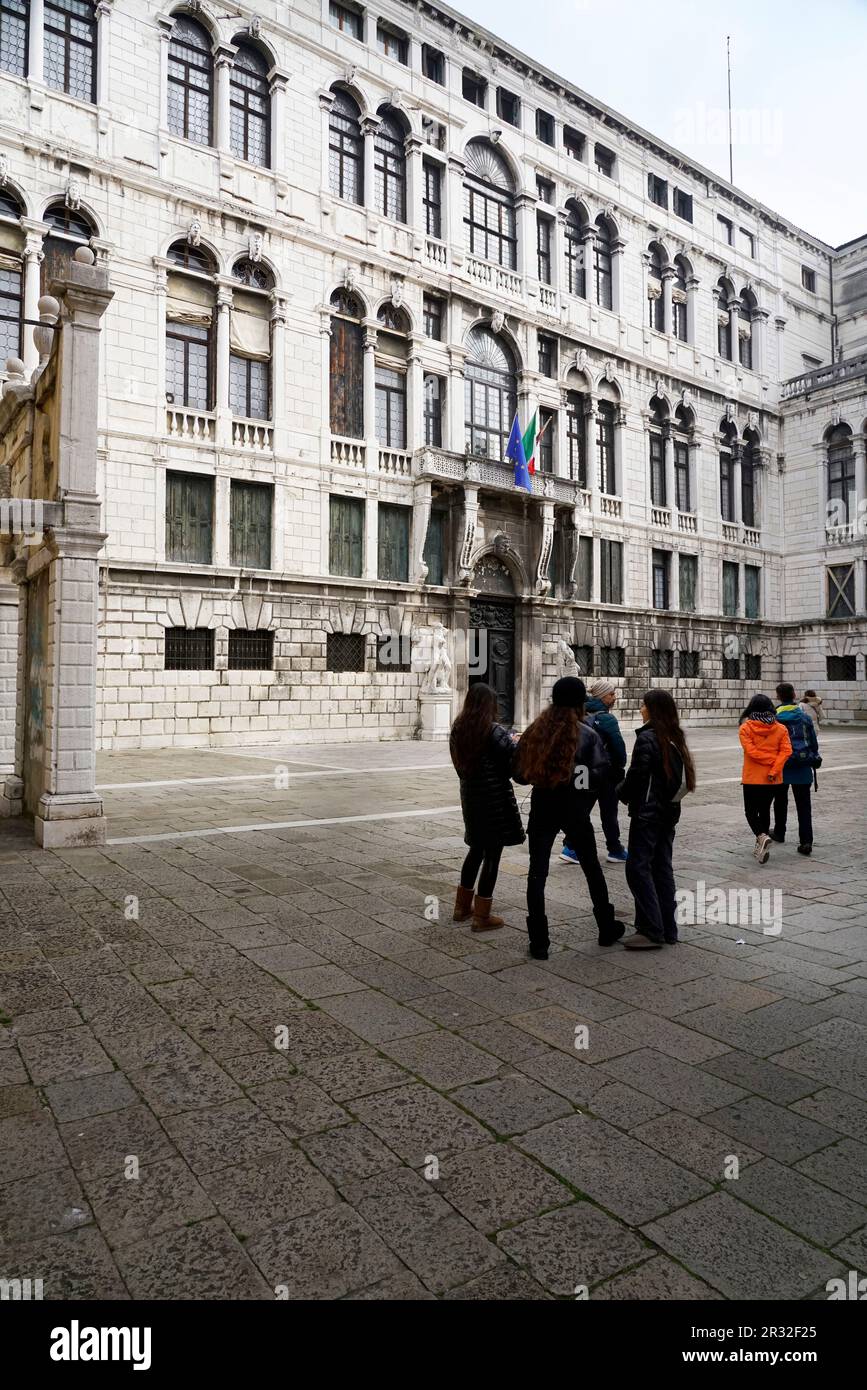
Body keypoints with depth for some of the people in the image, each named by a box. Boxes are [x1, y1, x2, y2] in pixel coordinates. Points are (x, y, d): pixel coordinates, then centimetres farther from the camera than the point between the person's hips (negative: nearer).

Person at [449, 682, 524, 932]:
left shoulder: (458, 730, 3)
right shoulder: (495, 732, -16)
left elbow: (458, 763, 9)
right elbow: (517, 759, -17)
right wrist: (513, 743, 1)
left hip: (469, 796, 7)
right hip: (495, 798, -7)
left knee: (476, 849, 22)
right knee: (492, 854, 3)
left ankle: (462, 906, 30)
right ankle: (482, 916, 7)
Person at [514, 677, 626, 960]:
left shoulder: (535, 731, -3)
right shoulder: (587, 734, -8)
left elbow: (519, 773, -1)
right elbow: (601, 772, -12)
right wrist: (583, 782, 7)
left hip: (543, 809, 0)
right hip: (575, 810, 0)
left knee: (537, 872, 6)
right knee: (592, 868, 18)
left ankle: (539, 942, 5)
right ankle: (607, 928, 33)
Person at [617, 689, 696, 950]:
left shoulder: (647, 738, -14)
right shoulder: (675, 738, 10)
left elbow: (636, 775, -16)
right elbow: (683, 775, 16)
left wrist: (621, 792, 4)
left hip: (647, 812, -8)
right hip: (670, 811, 8)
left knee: (638, 867, -4)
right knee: (662, 867, 12)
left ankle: (652, 931, -6)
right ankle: (668, 929, 17)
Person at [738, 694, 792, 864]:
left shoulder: (745, 728, -8)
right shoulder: (780, 728, 1)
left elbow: (751, 751, -18)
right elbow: (786, 751, -10)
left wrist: (771, 760, -9)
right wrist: (774, 769, -16)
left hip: (752, 778, -4)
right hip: (773, 779, 4)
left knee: (751, 811, 6)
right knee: (765, 810, 17)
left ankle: (762, 837, -21)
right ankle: (761, 847, 21)